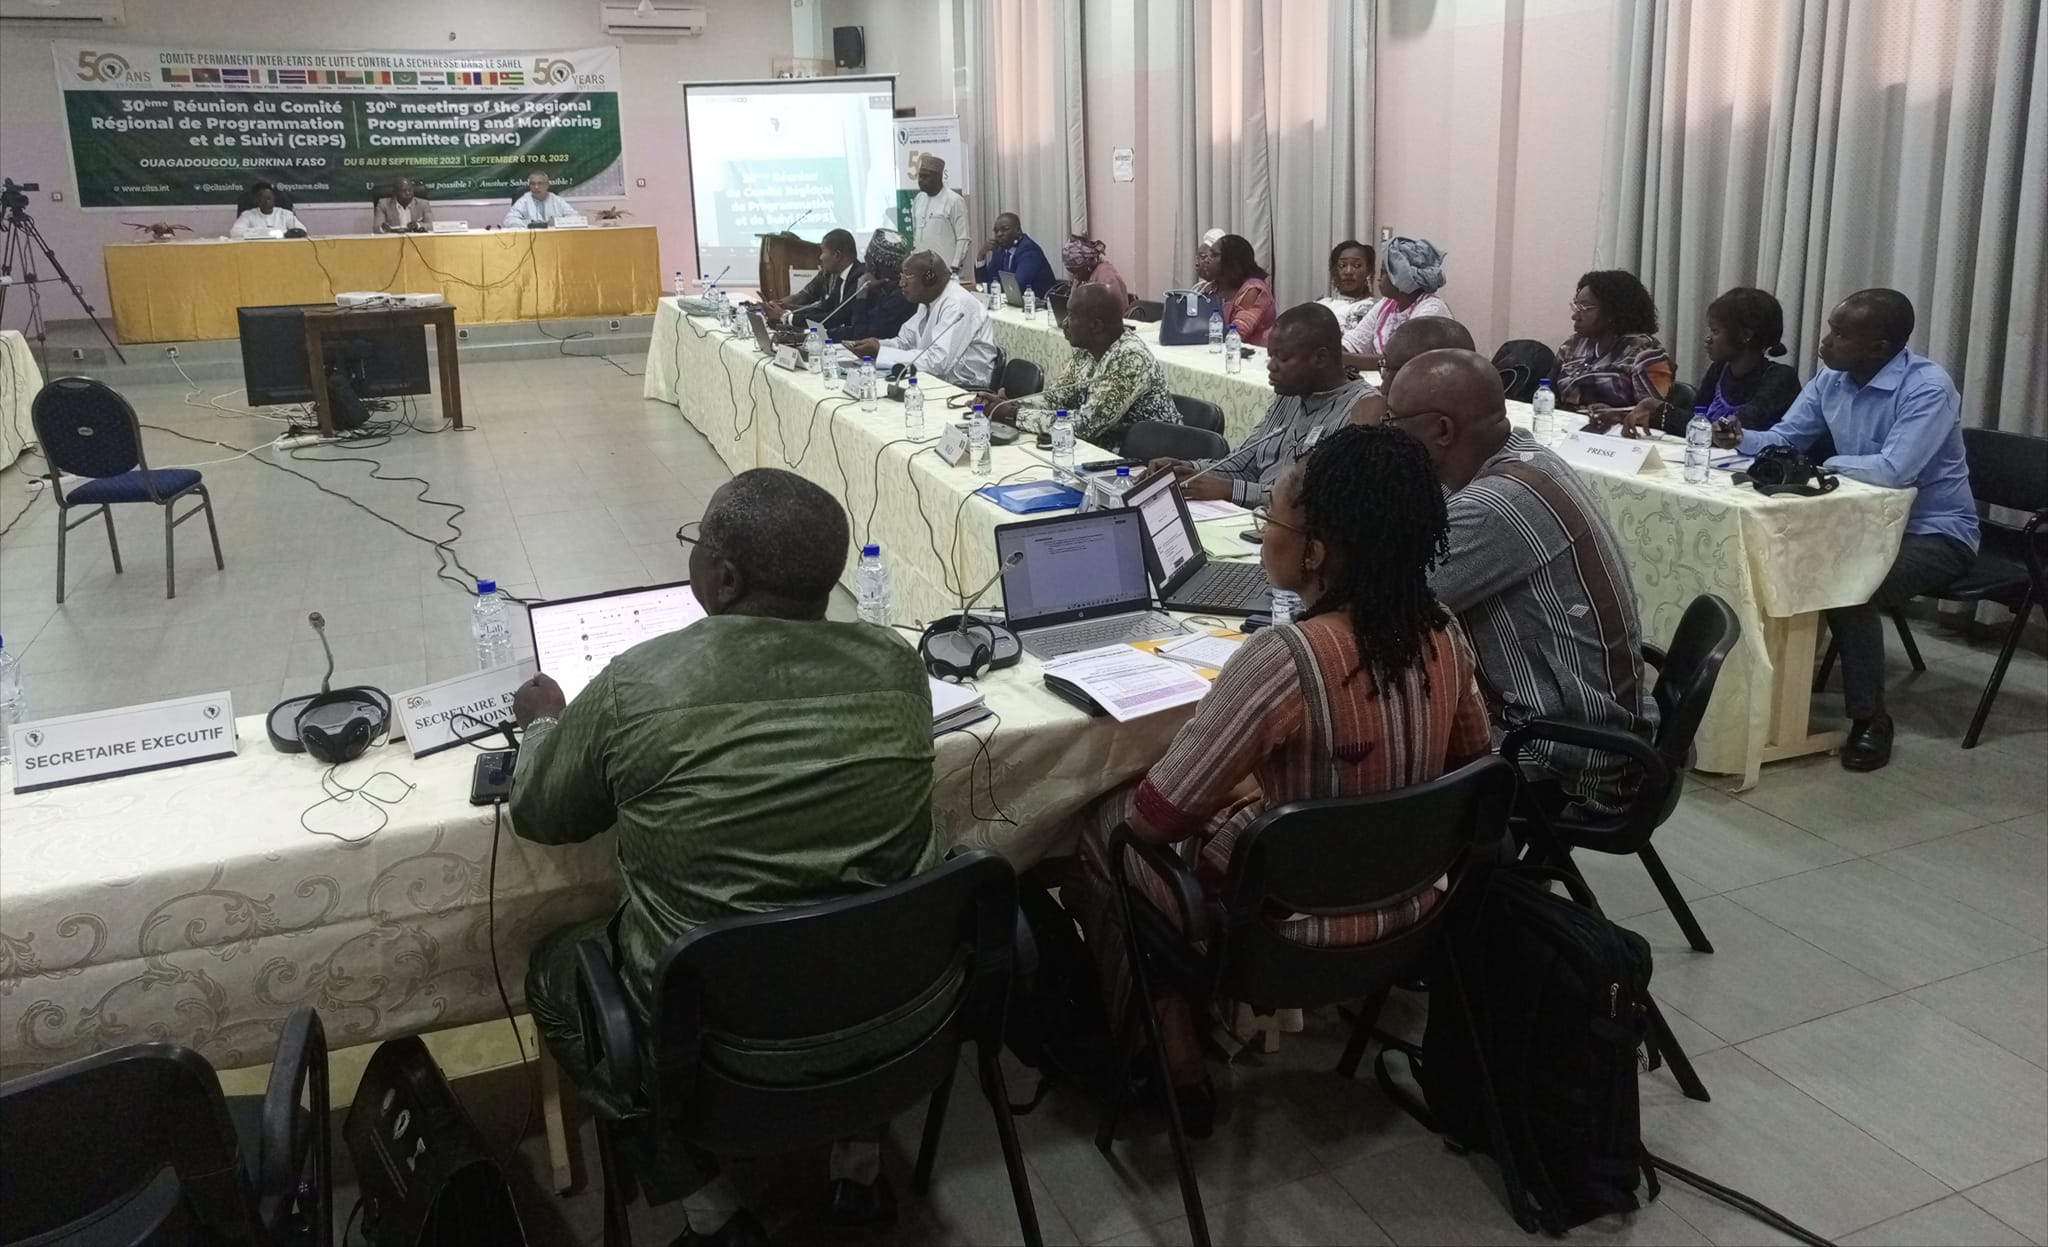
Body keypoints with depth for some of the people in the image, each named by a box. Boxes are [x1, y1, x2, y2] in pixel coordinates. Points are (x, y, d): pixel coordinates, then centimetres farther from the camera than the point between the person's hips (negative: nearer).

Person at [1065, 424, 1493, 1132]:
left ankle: (1170, 1054, 24)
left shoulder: (1285, 658, -31)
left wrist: (1229, 787, 1)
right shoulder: (1443, 632, -10)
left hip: (1298, 929, -7)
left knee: (1105, 819, 15)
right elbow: (1467, 761, 10)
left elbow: (1155, 817, -23)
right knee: (1237, 803, 28)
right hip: (1408, 904, 7)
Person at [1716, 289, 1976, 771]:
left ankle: (1870, 719, -14)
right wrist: (1742, 438, -14)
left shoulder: (1928, 387, -24)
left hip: (1934, 531, -7)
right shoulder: (1830, 378, 0)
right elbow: (1785, 437, 8)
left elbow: (1894, 470, -36)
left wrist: (1819, 464, -23)